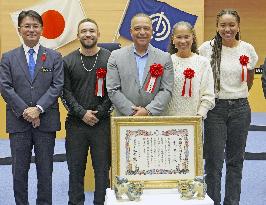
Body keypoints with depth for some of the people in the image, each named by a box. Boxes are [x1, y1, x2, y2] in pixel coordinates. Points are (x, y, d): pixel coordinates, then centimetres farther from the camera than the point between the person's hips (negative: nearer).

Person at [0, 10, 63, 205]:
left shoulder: (54, 57, 5)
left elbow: (57, 86, -4)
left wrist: (38, 109, -15)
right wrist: (24, 111, -12)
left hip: (46, 121, 0)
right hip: (18, 121, 1)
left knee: (45, 169, 8)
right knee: (19, 169, 8)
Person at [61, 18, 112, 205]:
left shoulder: (109, 58, 0)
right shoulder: (68, 61, 5)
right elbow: (66, 92, 1)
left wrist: (98, 114, -9)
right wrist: (82, 113, -9)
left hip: (102, 123, -1)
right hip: (75, 123, 2)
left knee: (103, 168, 5)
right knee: (76, 168, 10)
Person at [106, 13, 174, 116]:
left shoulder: (165, 57, 5)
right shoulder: (116, 56, 3)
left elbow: (166, 90, -1)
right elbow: (113, 90, -2)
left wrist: (148, 111, -13)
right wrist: (133, 112, -11)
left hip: (155, 119, 1)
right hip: (125, 120, 0)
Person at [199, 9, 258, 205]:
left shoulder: (248, 49, 1)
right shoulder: (207, 48, -6)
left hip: (240, 109, 3)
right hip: (215, 108, -2)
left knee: (236, 160, 10)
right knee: (214, 161, -1)